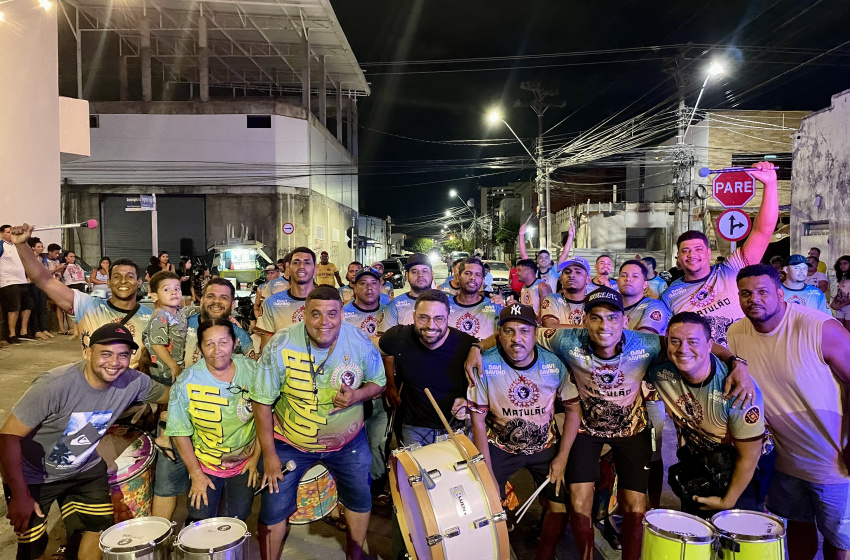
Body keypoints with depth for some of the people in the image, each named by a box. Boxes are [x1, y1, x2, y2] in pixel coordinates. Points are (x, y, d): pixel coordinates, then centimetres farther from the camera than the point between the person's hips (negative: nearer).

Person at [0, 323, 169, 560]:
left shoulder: (133, 382, -19)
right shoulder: (55, 384, -32)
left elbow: (169, 396, 0)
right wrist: (20, 496, -24)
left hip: (85, 469, 4)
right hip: (34, 475, -4)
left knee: (102, 528, 9)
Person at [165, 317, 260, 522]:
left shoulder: (252, 371, -14)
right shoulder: (186, 382, -17)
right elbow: (180, 431, -9)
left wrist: (256, 457, -2)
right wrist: (195, 474, -8)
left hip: (244, 462, 1)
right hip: (206, 464, -1)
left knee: (235, 525, 6)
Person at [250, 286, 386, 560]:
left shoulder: (361, 342, -17)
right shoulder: (281, 345, -23)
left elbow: (378, 383, -1)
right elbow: (262, 401, -14)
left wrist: (358, 395, -25)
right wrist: (269, 454, -11)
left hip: (349, 441, 2)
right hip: (290, 442, -2)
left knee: (361, 501, 17)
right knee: (273, 510, 3)